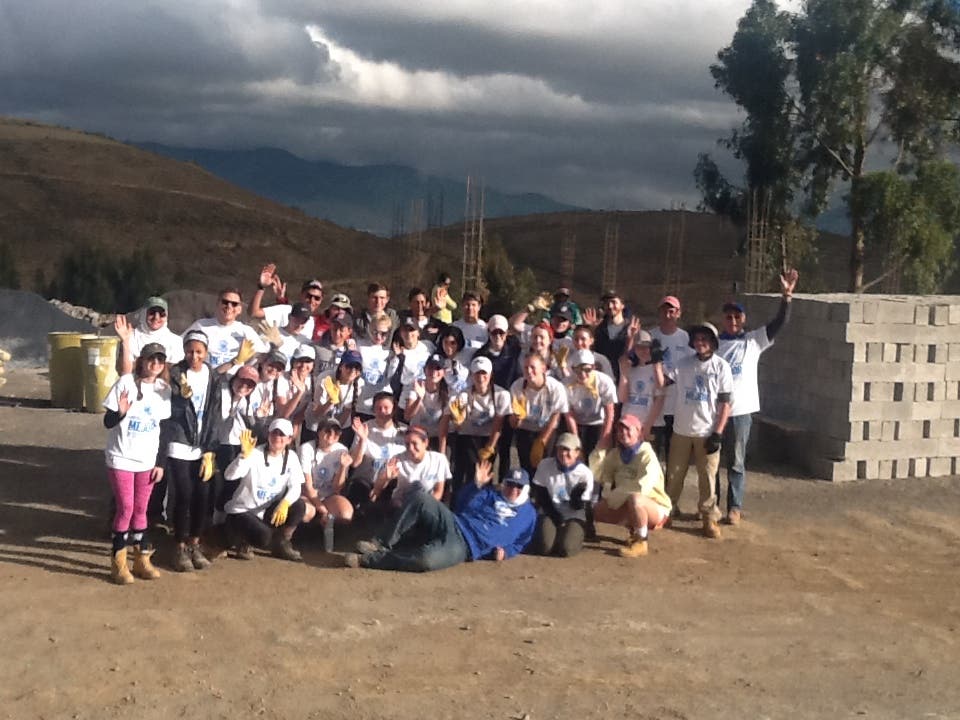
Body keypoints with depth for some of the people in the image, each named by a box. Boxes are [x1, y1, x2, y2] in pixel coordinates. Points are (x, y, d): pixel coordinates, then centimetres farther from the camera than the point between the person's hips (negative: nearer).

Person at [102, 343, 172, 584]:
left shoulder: (164, 389, 1)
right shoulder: (126, 383, -11)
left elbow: (163, 429, 6)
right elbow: (107, 422, -10)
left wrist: (161, 463, 3)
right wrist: (121, 412, -32)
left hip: (147, 460, 4)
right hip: (121, 459, -4)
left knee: (141, 510, 10)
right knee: (125, 508, -4)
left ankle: (142, 560, 19)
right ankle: (118, 563, 8)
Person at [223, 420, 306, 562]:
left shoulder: (291, 457, -2)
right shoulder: (255, 455, -16)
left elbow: (295, 487, -11)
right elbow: (229, 475, -29)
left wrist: (285, 503, -31)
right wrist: (244, 454, -45)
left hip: (269, 511, 5)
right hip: (243, 511, -5)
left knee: (299, 506, -21)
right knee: (263, 537, -32)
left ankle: (282, 545, 2)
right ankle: (241, 540, 5)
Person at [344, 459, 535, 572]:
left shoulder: (528, 514, 19)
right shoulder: (491, 495, 24)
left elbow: (519, 544, 22)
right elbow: (463, 505, 15)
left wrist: (504, 552, 1)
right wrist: (477, 485, 2)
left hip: (463, 546, -4)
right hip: (452, 524, 4)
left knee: (426, 560, -38)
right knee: (419, 497, -27)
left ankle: (368, 559, -27)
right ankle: (384, 544, -19)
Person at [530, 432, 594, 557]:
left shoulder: (585, 473, -8)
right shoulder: (545, 465, -2)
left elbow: (578, 506, -7)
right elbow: (540, 495, 1)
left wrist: (577, 495, -30)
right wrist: (555, 515, -11)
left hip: (574, 516, -1)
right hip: (549, 513, 1)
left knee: (565, 549, -26)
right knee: (544, 547, -24)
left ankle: (574, 536, 10)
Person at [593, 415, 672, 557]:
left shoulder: (647, 455, -17)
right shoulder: (615, 454, 3)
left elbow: (640, 487, -29)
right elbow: (601, 476, -6)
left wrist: (613, 497, -20)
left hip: (656, 508, -7)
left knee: (634, 499, -38)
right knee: (597, 511, -7)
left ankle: (641, 543, -18)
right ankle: (634, 530, 12)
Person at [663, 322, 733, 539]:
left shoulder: (721, 366, -5)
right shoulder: (684, 363, 3)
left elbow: (725, 403, -5)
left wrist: (717, 433, -11)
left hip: (707, 432, -2)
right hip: (681, 430, 3)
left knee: (707, 477, 3)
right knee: (674, 475, 12)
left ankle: (709, 518, 14)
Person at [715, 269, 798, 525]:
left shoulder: (754, 340, 2)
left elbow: (780, 322, -8)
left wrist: (786, 296, -20)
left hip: (740, 410, -2)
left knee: (736, 462, 4)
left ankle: (735, 507, 12)